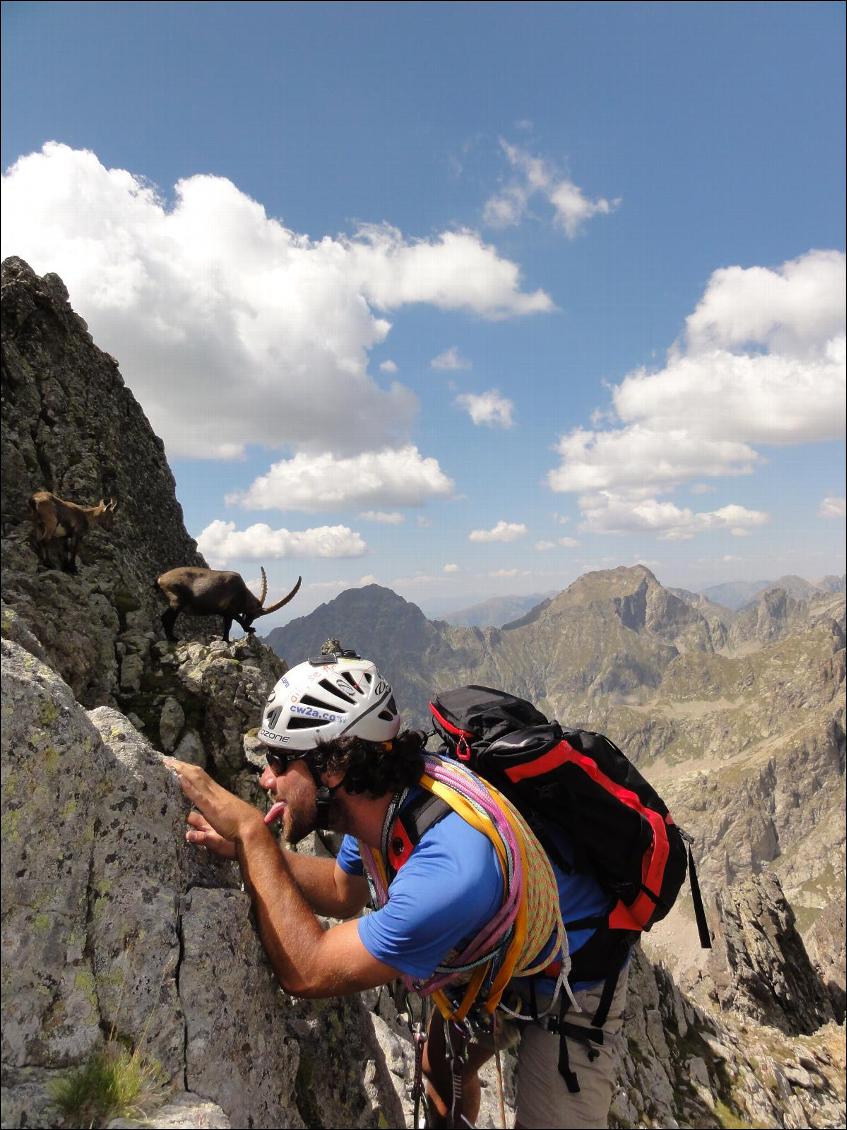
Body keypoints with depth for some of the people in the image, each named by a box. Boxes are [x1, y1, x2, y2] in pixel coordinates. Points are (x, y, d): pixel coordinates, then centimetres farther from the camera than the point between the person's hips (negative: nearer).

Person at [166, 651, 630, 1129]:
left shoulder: (446, 872, -44)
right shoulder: (380, 797, -19)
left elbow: (306, 973, -31)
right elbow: (344, 891, 2)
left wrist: (252, 834, -31)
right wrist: (245, 848, -12)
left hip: (571, 980, -6)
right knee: (440, 1067, 19)